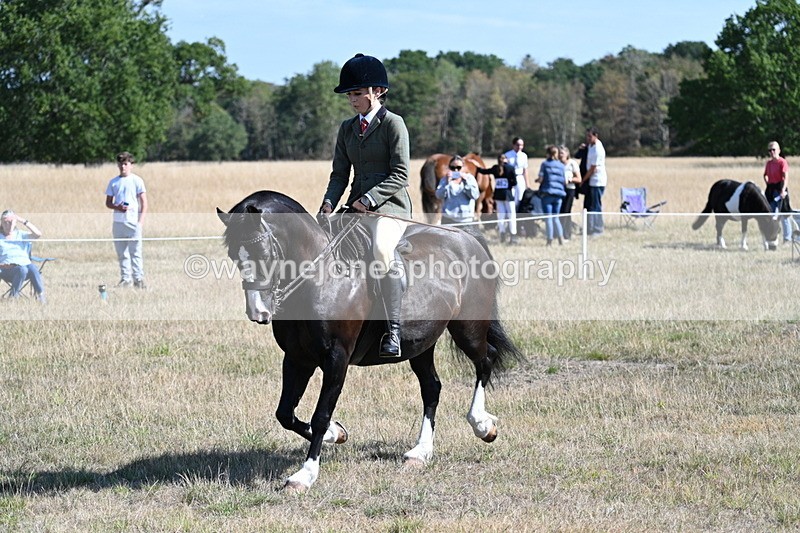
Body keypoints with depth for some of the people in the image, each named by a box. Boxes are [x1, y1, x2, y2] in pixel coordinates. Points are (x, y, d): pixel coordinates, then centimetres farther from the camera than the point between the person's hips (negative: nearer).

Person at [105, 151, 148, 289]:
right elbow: (108, 202, 14)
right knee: (121, 253, 5)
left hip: (133, 221, -4)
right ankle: (125, 279, 10)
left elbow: (144, 202, -1)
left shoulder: (137, 181, 1)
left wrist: (141, 219, -10)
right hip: (118, 220, 4)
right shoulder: (113, 182, 12)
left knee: (135, 251, -8)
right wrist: (117, 207, -7)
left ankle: (138, 278, -6)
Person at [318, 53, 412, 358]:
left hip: (389, 207, -7)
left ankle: (393, 329, -32)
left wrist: (369, 199, -19)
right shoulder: (347, 129, 16)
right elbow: (339, 174, 13)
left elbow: (400, 175, -9)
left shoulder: (393, 124, -3)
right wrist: (329, 203, -6)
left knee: (381, 250, -35)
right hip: (357, 208, 7)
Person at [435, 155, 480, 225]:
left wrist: (466, 182, -14)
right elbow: (439, 196, -6)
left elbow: (475, 195, -6)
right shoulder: (445, 179, 7)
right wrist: (447, 182, -17)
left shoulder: (469, 178, 5)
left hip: (466, 219, 0)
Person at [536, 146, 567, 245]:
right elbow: (565, 181, 8)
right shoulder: (561, 165, 6)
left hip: (547, 193, -3)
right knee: (556, 217, 13)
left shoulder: (545, 164, -3)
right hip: (559, 194, 3)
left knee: (548, 218, 0)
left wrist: (537, 180, 13)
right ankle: (561, 237, 0)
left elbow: (541, 179, -9)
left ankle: (550, 240, -2)